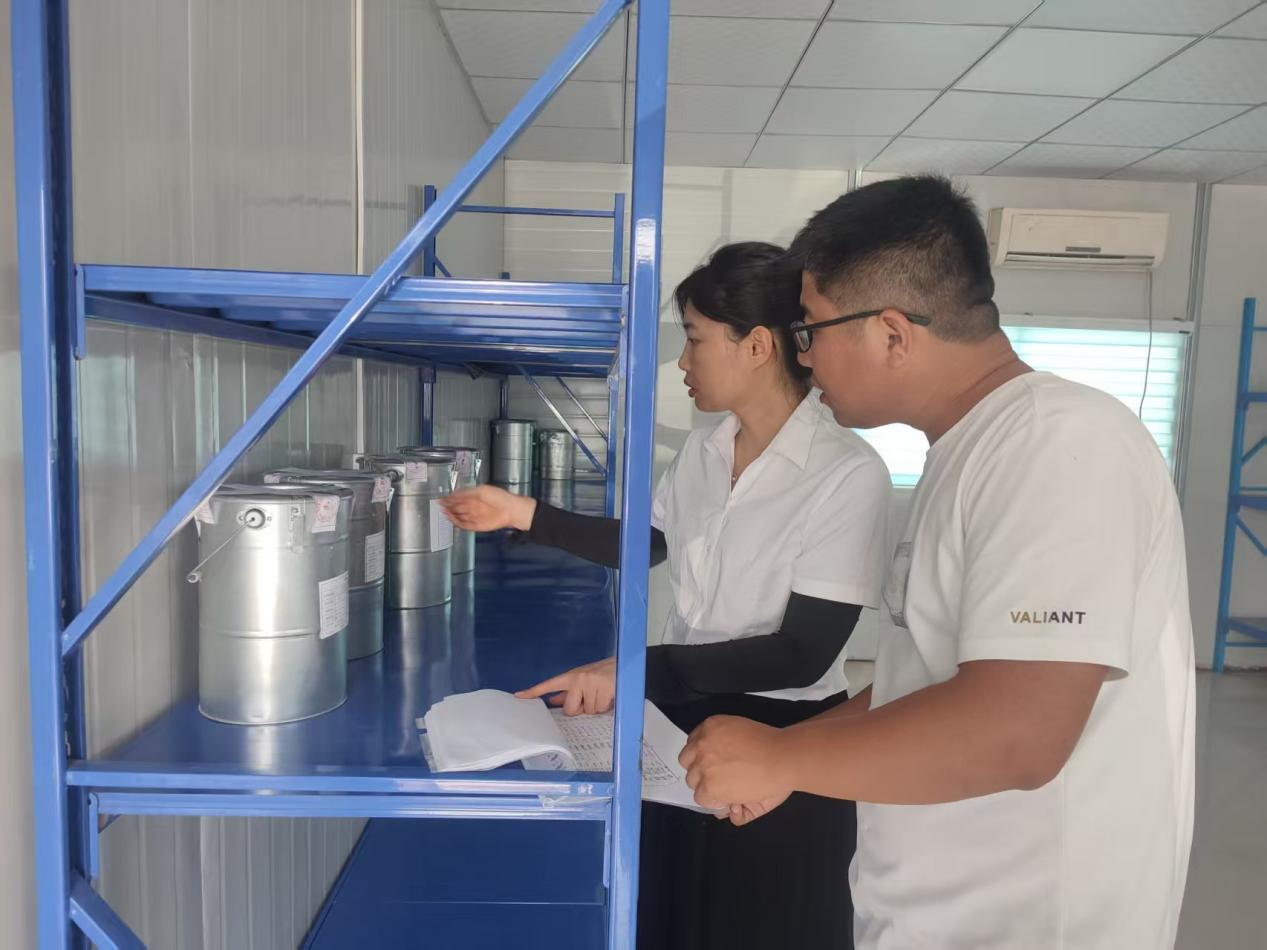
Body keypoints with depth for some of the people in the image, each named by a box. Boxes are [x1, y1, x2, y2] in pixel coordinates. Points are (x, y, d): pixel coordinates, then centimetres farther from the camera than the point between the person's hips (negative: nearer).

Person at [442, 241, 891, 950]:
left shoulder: (849, 474, -21)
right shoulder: (702, 451, 1)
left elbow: (802, 653, -23)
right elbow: (643, 544, 16)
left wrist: (639, 669, -27)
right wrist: (523, 514, 11)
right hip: (683, 716, 6)